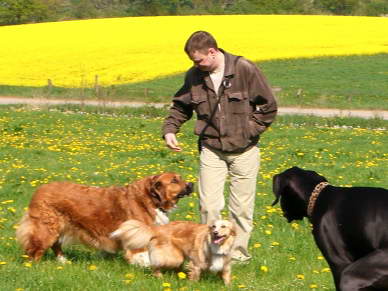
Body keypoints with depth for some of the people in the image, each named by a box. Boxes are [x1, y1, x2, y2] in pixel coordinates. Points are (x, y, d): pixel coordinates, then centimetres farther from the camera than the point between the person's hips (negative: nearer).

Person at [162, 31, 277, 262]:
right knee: (209, 205, -3)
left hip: (244, 151, -3)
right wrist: (170, 129, -2)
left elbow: (269, 106, -5)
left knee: (242, 207, 5)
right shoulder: (194, 76, 0)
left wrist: (249, 132, -10)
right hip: (211, 150, 3)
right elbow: (180, 106, 15)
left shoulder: (245, 69, -12)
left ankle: (238, 254, 18)